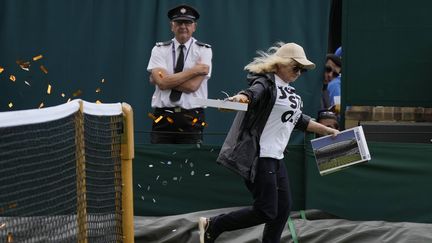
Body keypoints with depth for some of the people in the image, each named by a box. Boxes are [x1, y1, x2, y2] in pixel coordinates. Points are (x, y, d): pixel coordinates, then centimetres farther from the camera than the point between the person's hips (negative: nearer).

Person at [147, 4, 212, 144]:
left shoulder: (204, 51, 3)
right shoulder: (159, 50, 7)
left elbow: (192, 86, -10)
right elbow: (162, 83, -9)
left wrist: (168, 79, -5)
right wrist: (194, 71, -9)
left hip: (191, 120, -1)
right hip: (163, 118, 1)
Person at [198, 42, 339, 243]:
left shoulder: (290, 92, 19)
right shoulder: (267, 83, -9)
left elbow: (299, 120, 32)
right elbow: (254, 91, -31)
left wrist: (327, 130, 37)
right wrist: (241, 97, -54)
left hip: (275, 158, 10)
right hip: (259, 157, -10)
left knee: (283, 207, 11)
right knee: (266, 212, -11)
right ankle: (212, 226, 1)